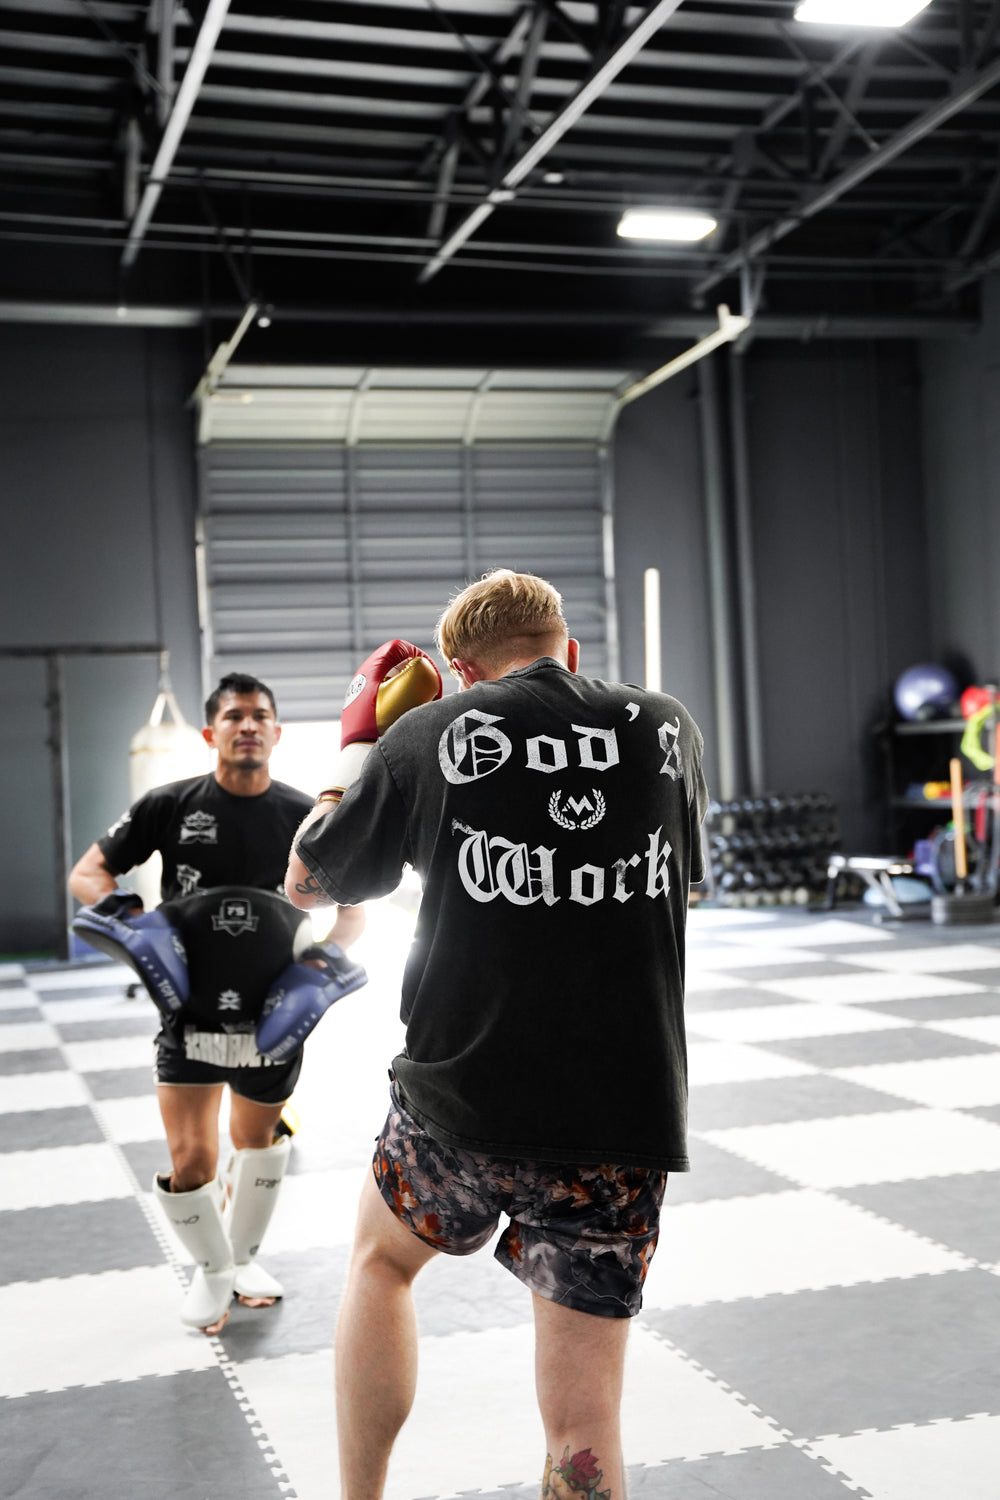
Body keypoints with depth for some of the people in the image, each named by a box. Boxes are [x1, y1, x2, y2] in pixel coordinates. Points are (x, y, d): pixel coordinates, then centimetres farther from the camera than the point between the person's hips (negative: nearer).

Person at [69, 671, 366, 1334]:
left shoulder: (306, 816, -3)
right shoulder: (171, 805, -5)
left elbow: (354, 908, 5)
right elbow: (87, 874, 1)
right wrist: (128, 915, -20)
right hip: (190, 1010, -1)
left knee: (259, 1142, 19)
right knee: (191, 1161, -6)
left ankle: (244, 1255, 46)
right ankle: (212, 1270, 24)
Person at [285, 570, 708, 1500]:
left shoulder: (429, 735, -2)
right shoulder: (668, 730, 4)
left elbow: (307, 884, 10)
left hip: (461, 1106, 0)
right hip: (625, 1120, 1)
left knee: (381, 1258, 30)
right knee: (582, 1422, 8)